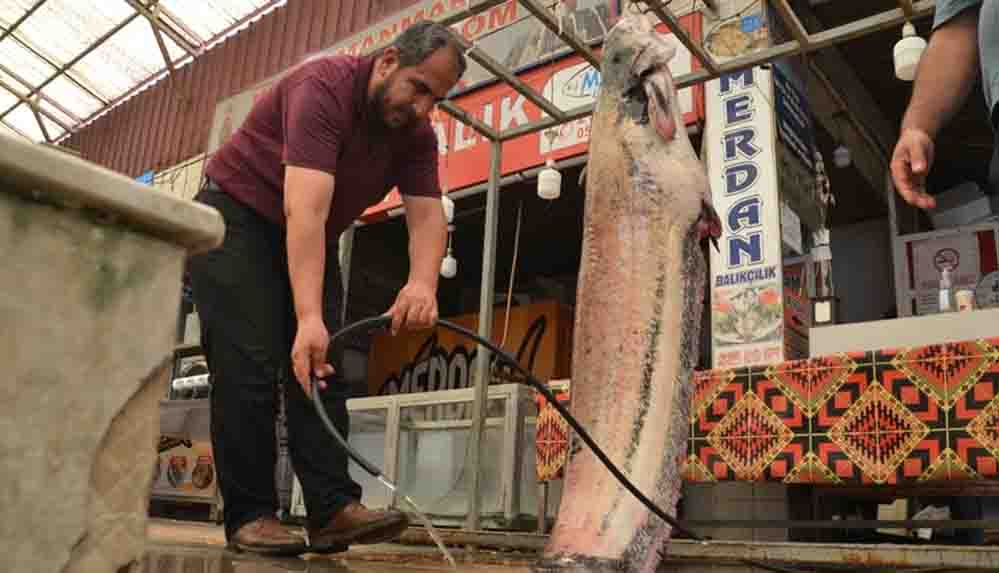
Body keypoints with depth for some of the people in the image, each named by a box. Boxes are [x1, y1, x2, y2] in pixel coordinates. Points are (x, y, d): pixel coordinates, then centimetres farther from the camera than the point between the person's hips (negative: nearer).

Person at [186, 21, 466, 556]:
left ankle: (333, 508, -6)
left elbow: (427, 215, -17)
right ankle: (248, 515, -6)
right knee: (249, 368, -13)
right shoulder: (324, 88, -29)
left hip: (310, 242, 7)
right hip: (237, 218, -6)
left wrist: (422, 282, -39)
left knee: (321, 370, -4)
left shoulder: (416, 132, -7)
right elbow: (304, 209, -40)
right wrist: (308, 317, -49)